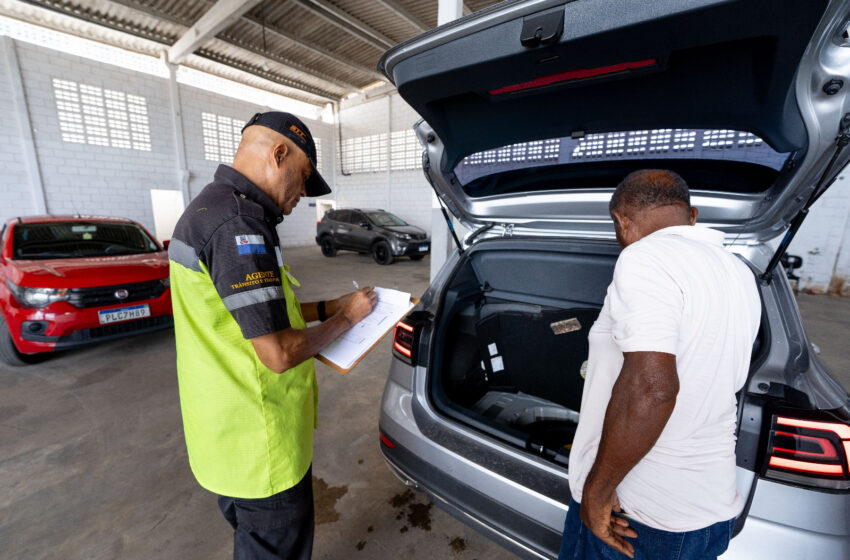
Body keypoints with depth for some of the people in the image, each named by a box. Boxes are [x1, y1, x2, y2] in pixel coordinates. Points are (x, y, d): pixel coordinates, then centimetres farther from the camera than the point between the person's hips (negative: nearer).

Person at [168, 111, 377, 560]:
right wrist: (346, 318, -12)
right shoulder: (239, 224, -27)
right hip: (258, 443, -9)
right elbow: (280, 354, -28)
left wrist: (329, 306, 9)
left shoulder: (214, 208, 8)